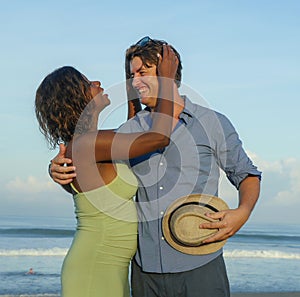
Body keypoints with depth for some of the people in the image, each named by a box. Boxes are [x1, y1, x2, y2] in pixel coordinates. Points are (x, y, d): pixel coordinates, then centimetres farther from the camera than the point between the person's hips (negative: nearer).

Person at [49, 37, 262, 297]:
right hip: (145, 269, 3)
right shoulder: (129, 131, 11)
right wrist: (58, 170, -8)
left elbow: (247, 175, 11)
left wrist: (243, 212, -10)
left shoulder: (212, 123, 4)